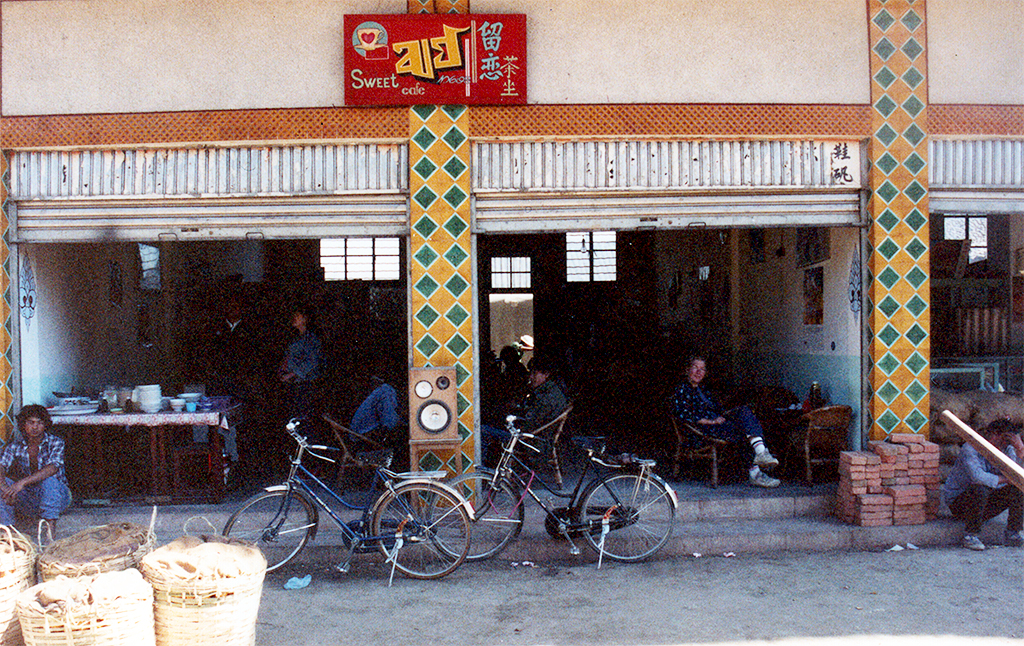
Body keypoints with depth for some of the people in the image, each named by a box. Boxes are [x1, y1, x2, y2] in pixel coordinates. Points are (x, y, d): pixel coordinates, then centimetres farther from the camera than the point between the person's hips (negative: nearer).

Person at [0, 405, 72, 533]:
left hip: (58, 496, -3)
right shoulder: (14, 447, 2)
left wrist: (23, 482, -38)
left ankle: (50, 528, -33)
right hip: (28, 502, 3)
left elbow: (53, 468, -26)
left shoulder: (55, 443, -8)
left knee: (48, 479, -33)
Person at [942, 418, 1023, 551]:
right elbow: (977, 476, -38)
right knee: (980, 489, -36)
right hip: (958, 502, -6)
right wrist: (1005, 479, -27)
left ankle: (1012, 535, -2)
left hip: (985, 502, 6)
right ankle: (970, 535, -23)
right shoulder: (970, 449, -21)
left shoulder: (1007, 450, -1)